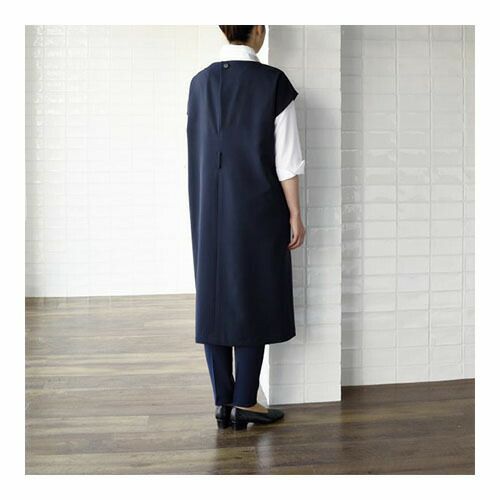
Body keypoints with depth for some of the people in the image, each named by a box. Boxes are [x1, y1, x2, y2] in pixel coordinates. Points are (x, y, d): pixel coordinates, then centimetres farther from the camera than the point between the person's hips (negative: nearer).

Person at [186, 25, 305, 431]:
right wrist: (295, 215, -3)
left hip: (210, 212, 5)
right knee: (254, 300, 4)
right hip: (258, 211, -4)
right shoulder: (273, 82, -8)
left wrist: (208, 205, 16)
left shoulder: (200, 82, 6)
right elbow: (286, 159, -10)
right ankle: (244, 403, 9)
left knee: (215, 300, 8)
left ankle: (224, 403, 15)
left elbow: (197, 153, 8)